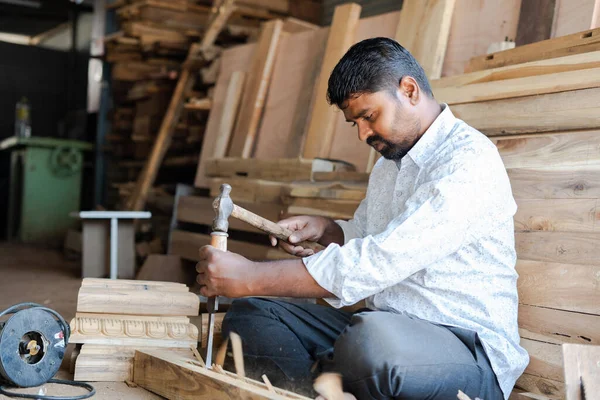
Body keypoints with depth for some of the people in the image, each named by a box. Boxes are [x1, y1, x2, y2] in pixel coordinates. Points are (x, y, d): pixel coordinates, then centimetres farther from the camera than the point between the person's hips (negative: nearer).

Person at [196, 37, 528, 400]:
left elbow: (382, 261, -25)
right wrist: (326, 230, 8)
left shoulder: (470, 161, -16)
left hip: (468, 350, -8)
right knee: (250, 314, -2)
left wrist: (253, 277, -22)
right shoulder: (389, 162, 15)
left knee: (375, 337, -40)